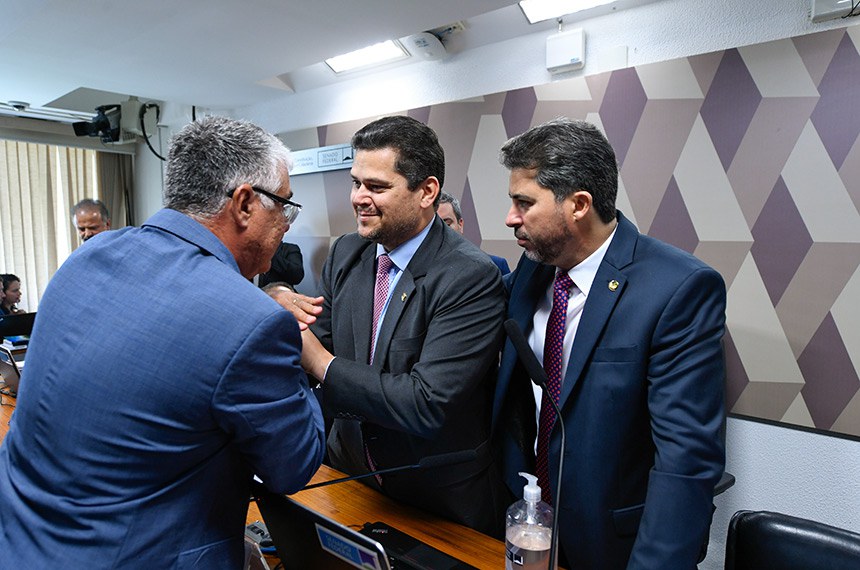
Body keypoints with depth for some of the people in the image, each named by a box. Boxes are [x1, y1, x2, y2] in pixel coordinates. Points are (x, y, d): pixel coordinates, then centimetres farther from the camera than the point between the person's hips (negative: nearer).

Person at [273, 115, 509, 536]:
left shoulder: (473, 278, -25)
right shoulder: (345, 253, -4)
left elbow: (427, 405, -31)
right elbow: (318, 345, -1)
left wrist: (321, 362, -25)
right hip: (349, 474, 6)